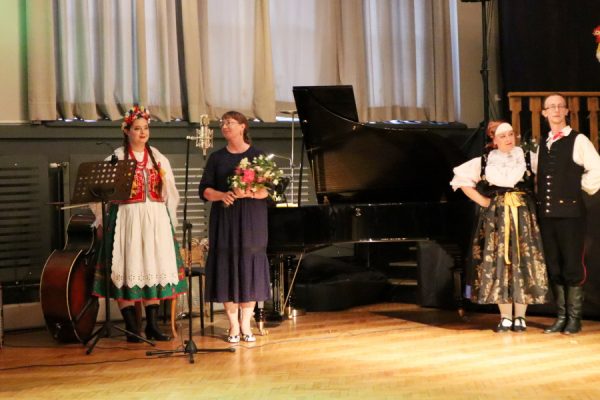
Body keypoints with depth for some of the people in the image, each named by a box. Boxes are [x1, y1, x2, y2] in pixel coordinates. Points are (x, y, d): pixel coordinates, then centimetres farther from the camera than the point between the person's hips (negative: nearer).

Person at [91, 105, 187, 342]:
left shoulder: (158, 158, 11)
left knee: (154, 268, 3)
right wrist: (102, 221, -3)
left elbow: (170, 193, 15)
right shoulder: (116, 158, 0)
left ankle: (152, 325, 8)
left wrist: (170, 221, 11)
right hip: (126, 219, -3)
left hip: (156, 219, 4)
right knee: (128, 269, -4)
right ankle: (131, 327, 1)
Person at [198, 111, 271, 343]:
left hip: (251, 221, -2)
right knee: (227, 269, -1)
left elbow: (268, 190, -4)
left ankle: (245, 324, 7)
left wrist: (248, 193, -21)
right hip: (224, 220, 2)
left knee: (249, 269, -1)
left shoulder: (258, 156, 2)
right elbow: (205, 190, 4)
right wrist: (222, 195, -16)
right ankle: (233, 326, 6)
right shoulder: (216, 158, 9)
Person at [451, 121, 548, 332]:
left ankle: (520, 316, 5)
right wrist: (482, 201, 4)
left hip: (523, 216, 0)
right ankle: (505, 317, 5)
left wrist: (533, 200, -4)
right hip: (496, 217, 1)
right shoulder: (484, 162, 7)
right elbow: (461, 179, 12)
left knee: (522, 262, -2)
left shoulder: (527, 158, 5)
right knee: (499, 264, -2)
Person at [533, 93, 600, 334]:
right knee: (553, 267, 7)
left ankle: (574, 318, 6)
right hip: (546, 213, 6)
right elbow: (534, 172, 28)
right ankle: (561, 316, 15)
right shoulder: (542, 146, 16)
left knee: (572, 266, -3)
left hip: (570, 212, -6)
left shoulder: (578, 141, -2)